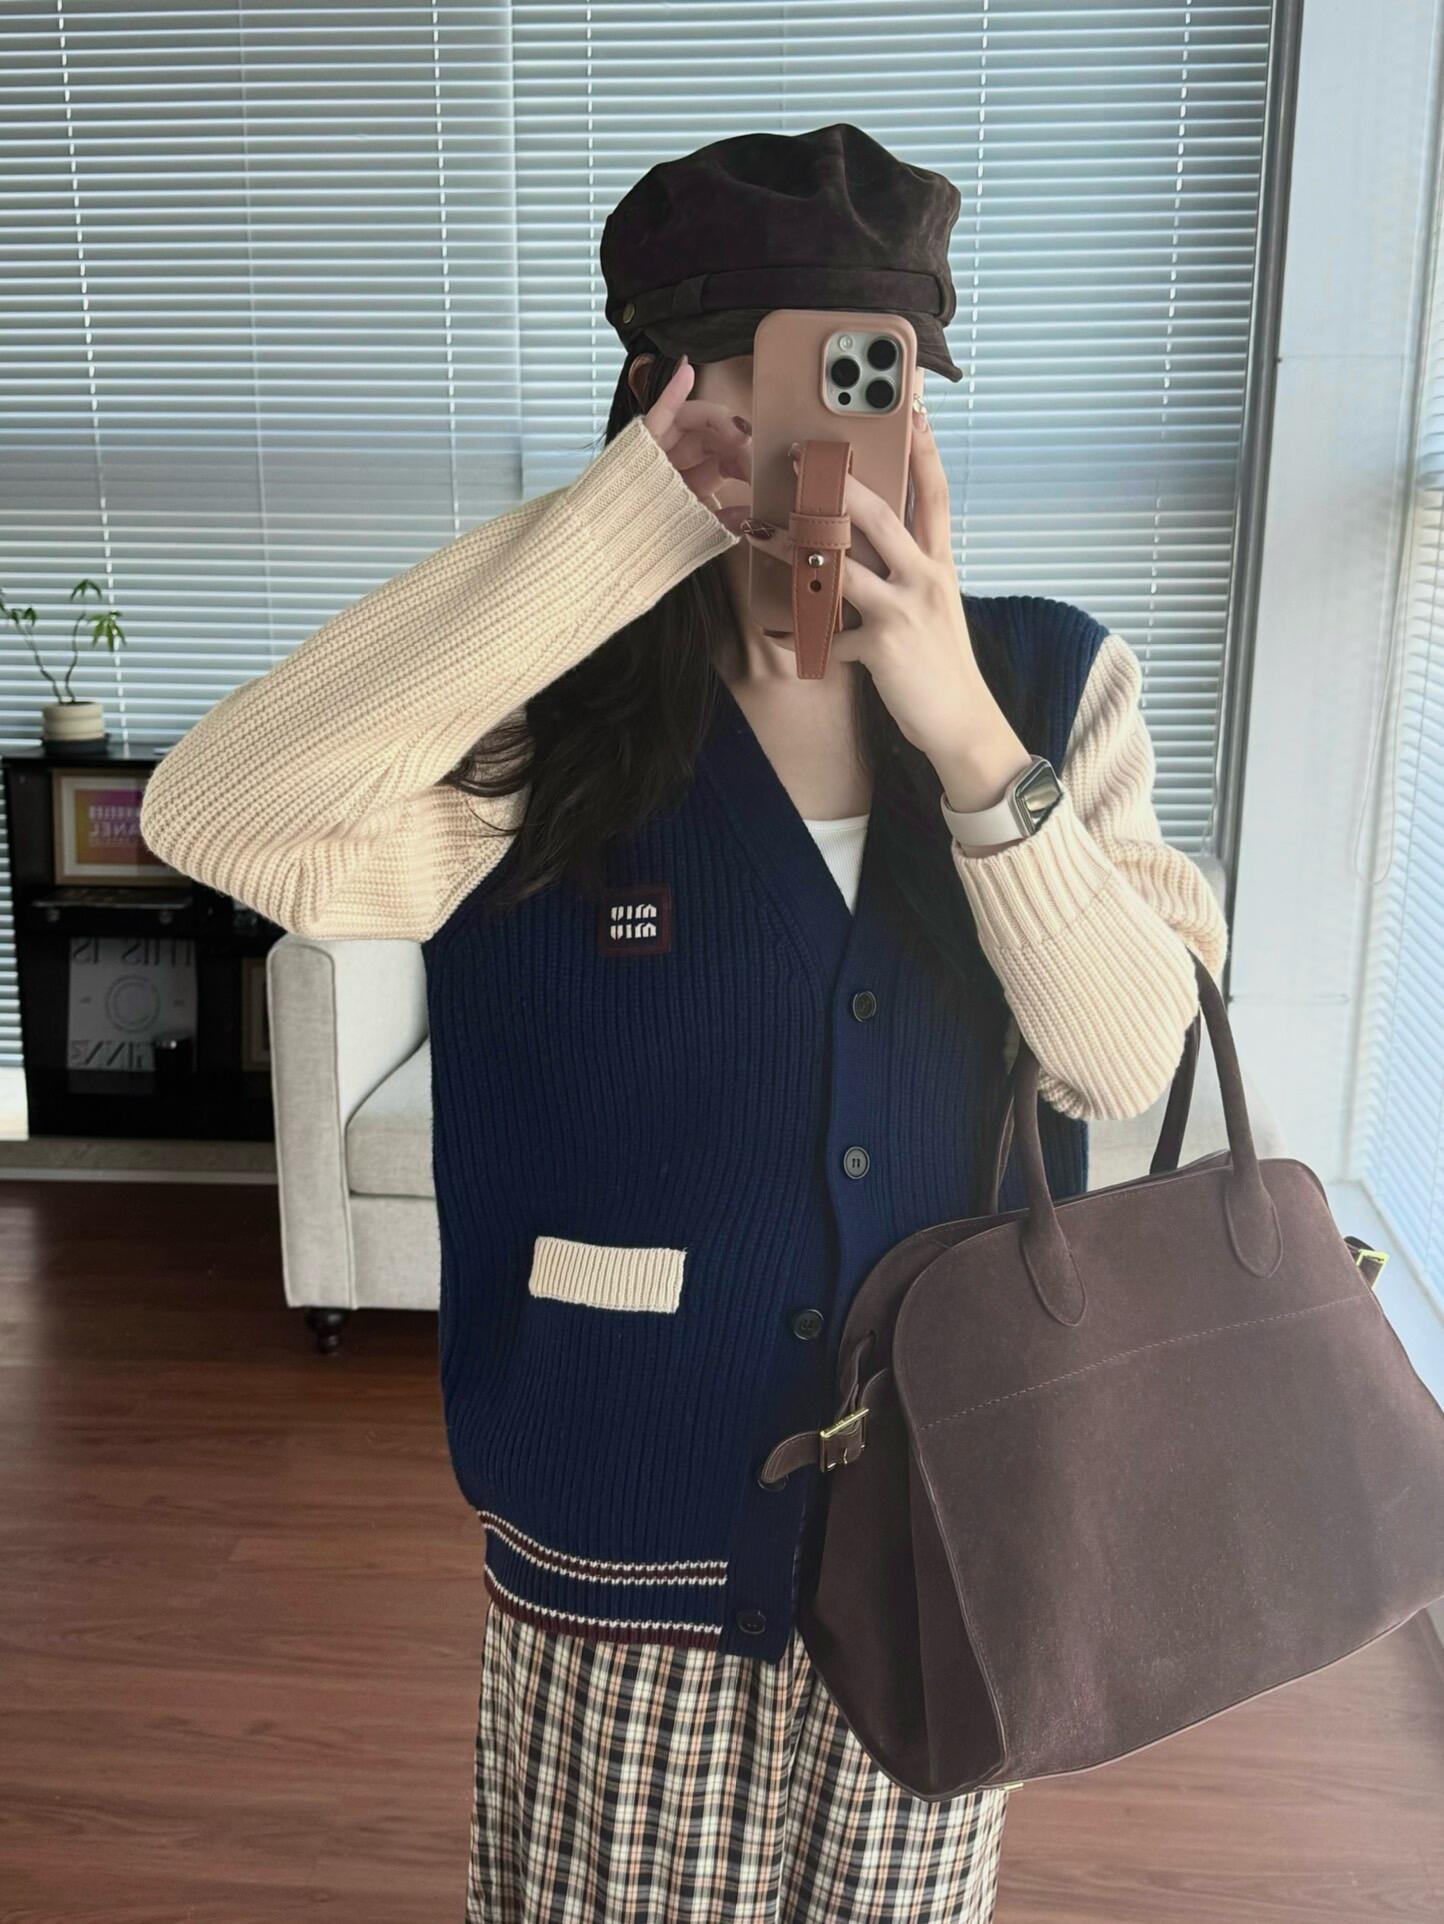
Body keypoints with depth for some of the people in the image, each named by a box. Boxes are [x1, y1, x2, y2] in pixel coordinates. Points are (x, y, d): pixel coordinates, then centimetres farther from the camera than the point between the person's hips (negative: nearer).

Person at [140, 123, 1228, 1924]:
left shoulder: (1051, 680, -5)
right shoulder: (558, 727, -13)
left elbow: (1129, 1058, -14)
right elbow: (215, 815, -30)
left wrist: (966, 734, -28)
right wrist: (621, 520, -32)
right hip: (628, 1541, -2)